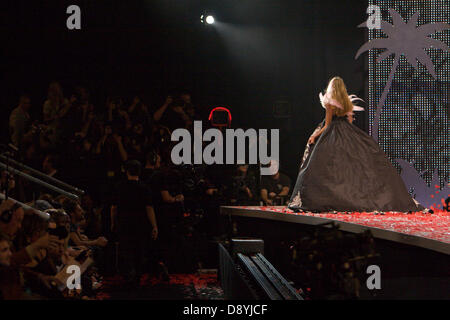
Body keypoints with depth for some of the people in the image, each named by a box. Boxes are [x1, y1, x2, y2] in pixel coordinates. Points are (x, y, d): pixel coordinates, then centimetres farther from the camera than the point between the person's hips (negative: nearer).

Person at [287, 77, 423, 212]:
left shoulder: (330, 103, -8)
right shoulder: (348, 103, 8)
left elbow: (327, 125, -8)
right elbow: (349, 121, 13)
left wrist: (315, 135, -1)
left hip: (333, 135, -5)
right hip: (349, 134, 5)